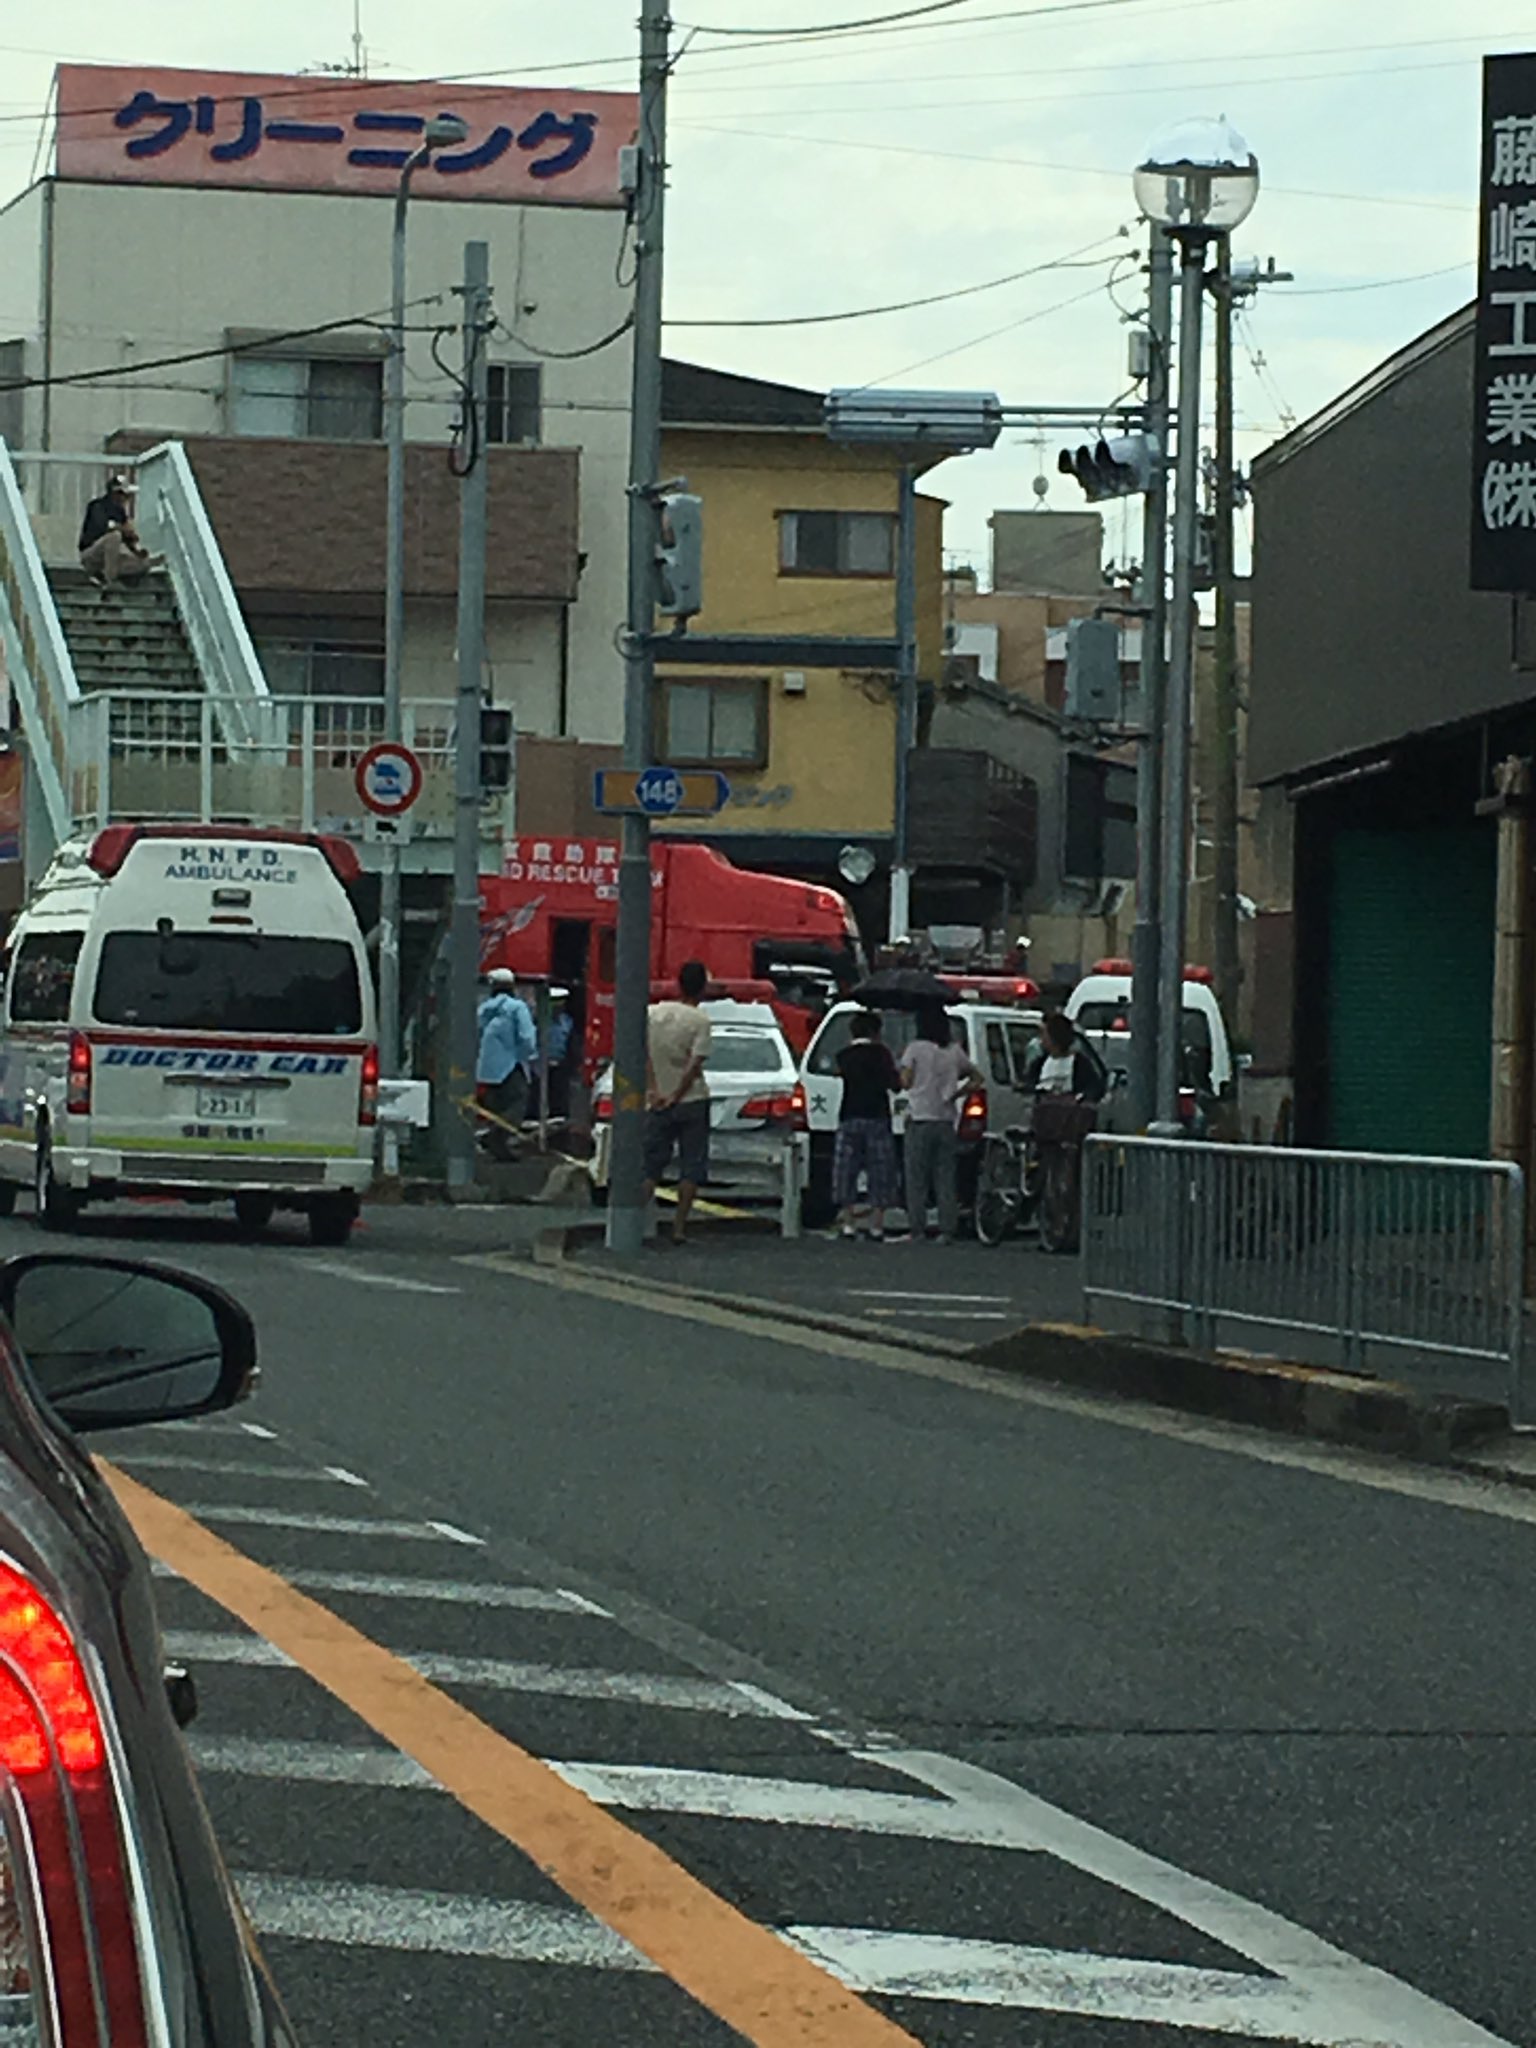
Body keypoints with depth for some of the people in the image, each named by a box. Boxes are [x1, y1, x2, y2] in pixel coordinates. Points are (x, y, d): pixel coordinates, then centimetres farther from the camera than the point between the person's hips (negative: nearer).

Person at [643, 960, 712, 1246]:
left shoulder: (653, 1013, 2)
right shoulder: (700, 1021, -8)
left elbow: (645, 1054, -4)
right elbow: (694, 1065, -13)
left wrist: (653, 1090, -6)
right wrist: (675, 1097, -8)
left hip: (658, 1103, 3)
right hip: (692, 1103, -3)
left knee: (650, 1167, 8)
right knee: (692, 1168, 5)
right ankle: (679, 1227, 0)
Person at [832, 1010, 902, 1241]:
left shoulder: (844, 1055, 7)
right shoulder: (880, 1053, -3)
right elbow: (895, 1084, -8)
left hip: (849, 1119, 2)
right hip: (876, 1118, -2)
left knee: (846, 1172, 6)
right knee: (879, 1173, 3)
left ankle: (848, 1224, 0)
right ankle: (877, 1225, -1)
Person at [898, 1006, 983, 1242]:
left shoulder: (915, 1049, -5)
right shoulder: (955, 1052, 8)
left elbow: (906, 1082, -8)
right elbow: (977, 1078, 16)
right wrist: (954, 1094, 13)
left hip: (920, 1119, -4)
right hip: (947, 1119, 4)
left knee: (917, 1178, 0)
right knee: (946, 1179, 5)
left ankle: (917, 1229, -3)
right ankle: (948, 1229, 1)